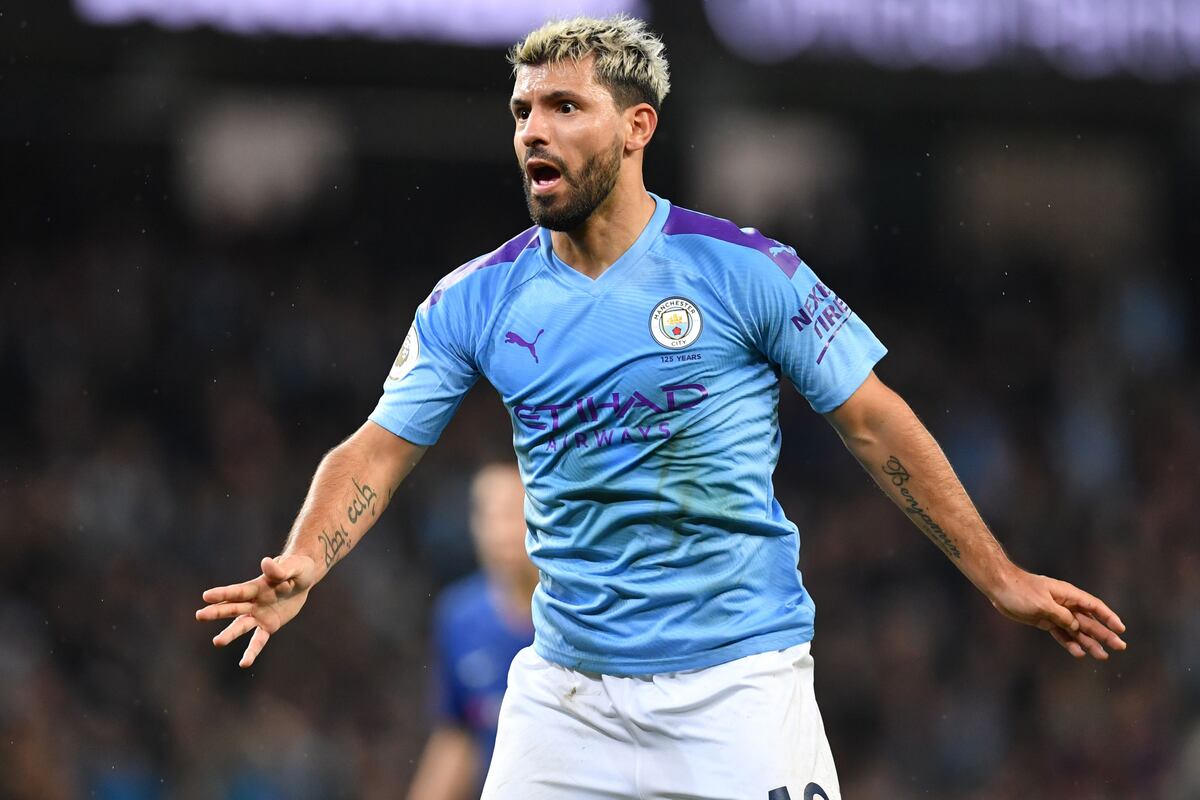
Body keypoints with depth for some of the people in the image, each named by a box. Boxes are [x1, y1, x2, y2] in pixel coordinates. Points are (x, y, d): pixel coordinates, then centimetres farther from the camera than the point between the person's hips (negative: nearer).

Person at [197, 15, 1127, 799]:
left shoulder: (744, 270, -6)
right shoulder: (473, 303, 3)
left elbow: (874, 422, 0)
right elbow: (378, 448, 1)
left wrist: (999, 577, 1)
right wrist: (303, 566, -19)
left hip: (738, 680, -3)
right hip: (566, 684, 3)